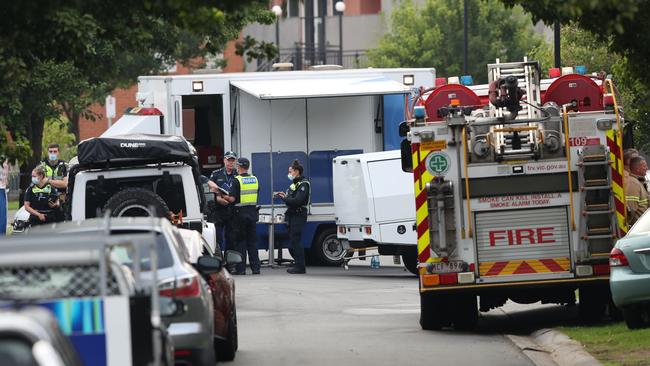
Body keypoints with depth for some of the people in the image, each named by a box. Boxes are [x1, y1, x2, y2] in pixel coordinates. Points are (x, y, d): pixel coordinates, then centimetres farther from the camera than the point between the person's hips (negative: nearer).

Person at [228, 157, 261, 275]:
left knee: (241, 240, 1)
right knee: (252, 240, 11)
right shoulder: (255, 179, 6)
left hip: (241, 212, -5)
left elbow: (232, 199, -17)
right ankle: (255, 267, 8)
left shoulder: (237, 180, -12)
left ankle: (241, 268, 0)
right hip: (252, 211, 5)